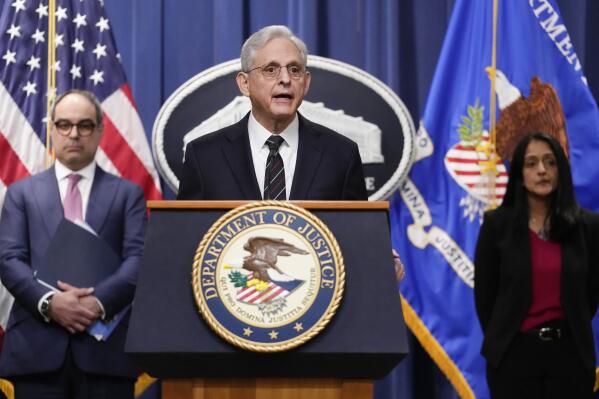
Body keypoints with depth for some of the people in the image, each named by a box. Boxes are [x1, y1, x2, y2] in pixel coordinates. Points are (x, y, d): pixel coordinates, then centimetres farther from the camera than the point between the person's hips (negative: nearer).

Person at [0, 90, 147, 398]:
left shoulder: (127, 194, 14)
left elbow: (138, 258, 1)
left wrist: (99, 301, -16)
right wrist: (48, 302, -14)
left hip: (106, 347, 0)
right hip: (37, 346, 0)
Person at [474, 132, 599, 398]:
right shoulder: (497, 224, -2)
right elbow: (484, 292, 3)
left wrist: (570, 335, 10)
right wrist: (499, 340, 5)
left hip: (569, 353, 1)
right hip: (514, 353, -1)